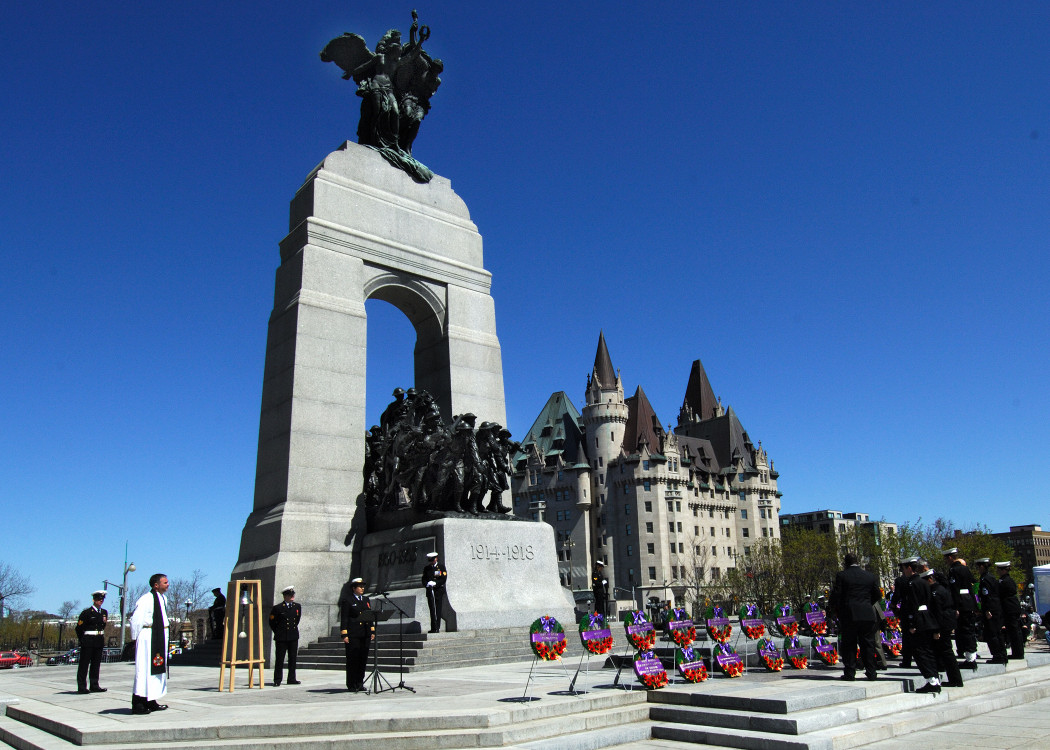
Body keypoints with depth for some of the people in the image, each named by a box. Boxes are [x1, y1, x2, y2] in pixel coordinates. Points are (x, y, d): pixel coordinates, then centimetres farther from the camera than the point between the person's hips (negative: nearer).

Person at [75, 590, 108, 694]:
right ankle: (82, 687, 4)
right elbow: (79, 628, -4)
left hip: (99, 642, 6)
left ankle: (94, 686, 15)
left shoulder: (104, 612, 11)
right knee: (84, 664, -1)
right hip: (88, 642, -6)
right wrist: (83, 641, 0)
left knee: (96, 664, 9)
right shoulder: (87, 612, -7)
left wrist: (101, 637, 14)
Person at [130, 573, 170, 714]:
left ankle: (150, 701, 22)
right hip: (148, 638, -9)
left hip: (160, 638, 9)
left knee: (158, 669, 13)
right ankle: (137, 704, 1)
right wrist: (135, 639, -12)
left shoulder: (163, 599, 12)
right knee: (144, 670, -6)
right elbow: (136, 620, -17)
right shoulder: (146, 600, -16)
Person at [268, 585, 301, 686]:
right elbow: (272, 622, 5)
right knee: (279, 659, -2)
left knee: (293, 659, 8)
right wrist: (278, 633, 10)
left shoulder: (298, 606, 7)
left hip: (294, 637, 4)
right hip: (281, 638, -4)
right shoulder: (277, 608, -6)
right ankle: (277, 680, 6)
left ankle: (291, 679, 16)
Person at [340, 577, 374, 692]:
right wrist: (344, 635, -12)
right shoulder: (348, 601, -2)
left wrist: (372, 631, 12)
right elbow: (343, 618, -6)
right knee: (352, 659, -2)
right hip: (353, 635, -6)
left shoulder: (366, 600, 17)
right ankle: (351, 685, 6)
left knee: (363, 659, 7)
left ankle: (359, 683, 16)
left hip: (365, 635, 6)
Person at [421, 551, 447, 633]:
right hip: (430, 590, 2)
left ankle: (437, 627, 0)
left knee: (438, 610, -3)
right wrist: (427, 584, -12)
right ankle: (433, 628, 3)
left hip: (439, 590, -2)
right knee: (432, 610, 1)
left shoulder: (441, 567, 4)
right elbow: (424, 579, 9)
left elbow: (444, 579, -4)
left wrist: (435, 583, -16)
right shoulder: (426, 568, 13)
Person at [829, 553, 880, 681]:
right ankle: (871, 672, 13)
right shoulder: (870, 576, 7)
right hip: (868, 615, 3)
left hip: (849, 614, -3)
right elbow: (876, 595, 13)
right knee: (868, 643, 11)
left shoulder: (841, 575, -5)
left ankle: (850, 672, 4)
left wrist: (834, 609, 8)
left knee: (849, 644, 4)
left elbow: (836, 595, -7)